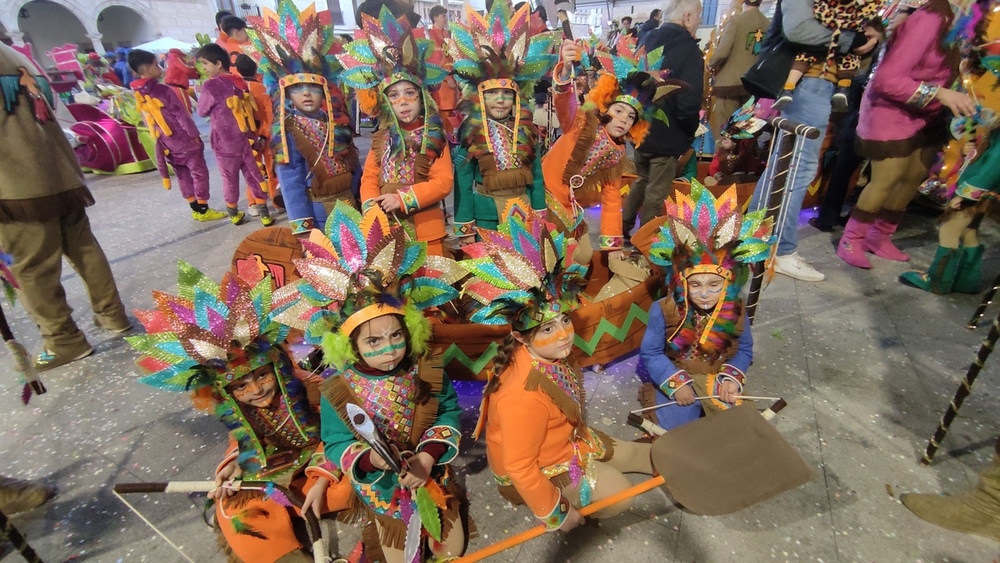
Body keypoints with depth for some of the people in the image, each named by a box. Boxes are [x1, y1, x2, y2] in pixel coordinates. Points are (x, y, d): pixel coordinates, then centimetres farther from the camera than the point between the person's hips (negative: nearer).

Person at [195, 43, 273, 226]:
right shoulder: (239, 82, 5)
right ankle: (264, 213, 10)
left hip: (225, 143, -4)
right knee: (255, 177, 8)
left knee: (230, 180, 11)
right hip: (247, 139, 4)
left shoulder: (210, 86, -12)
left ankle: (233, 213, 26)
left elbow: (202, 111, 2)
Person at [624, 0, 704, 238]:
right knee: (656, 193, 5)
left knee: (643, 180, 26)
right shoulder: (690, 51, -17)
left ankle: (623, 227, 29)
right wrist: (689, 136, -6)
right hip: (667, 135, -7)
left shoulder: (647, 42, 6)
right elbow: (689, 104, -24)